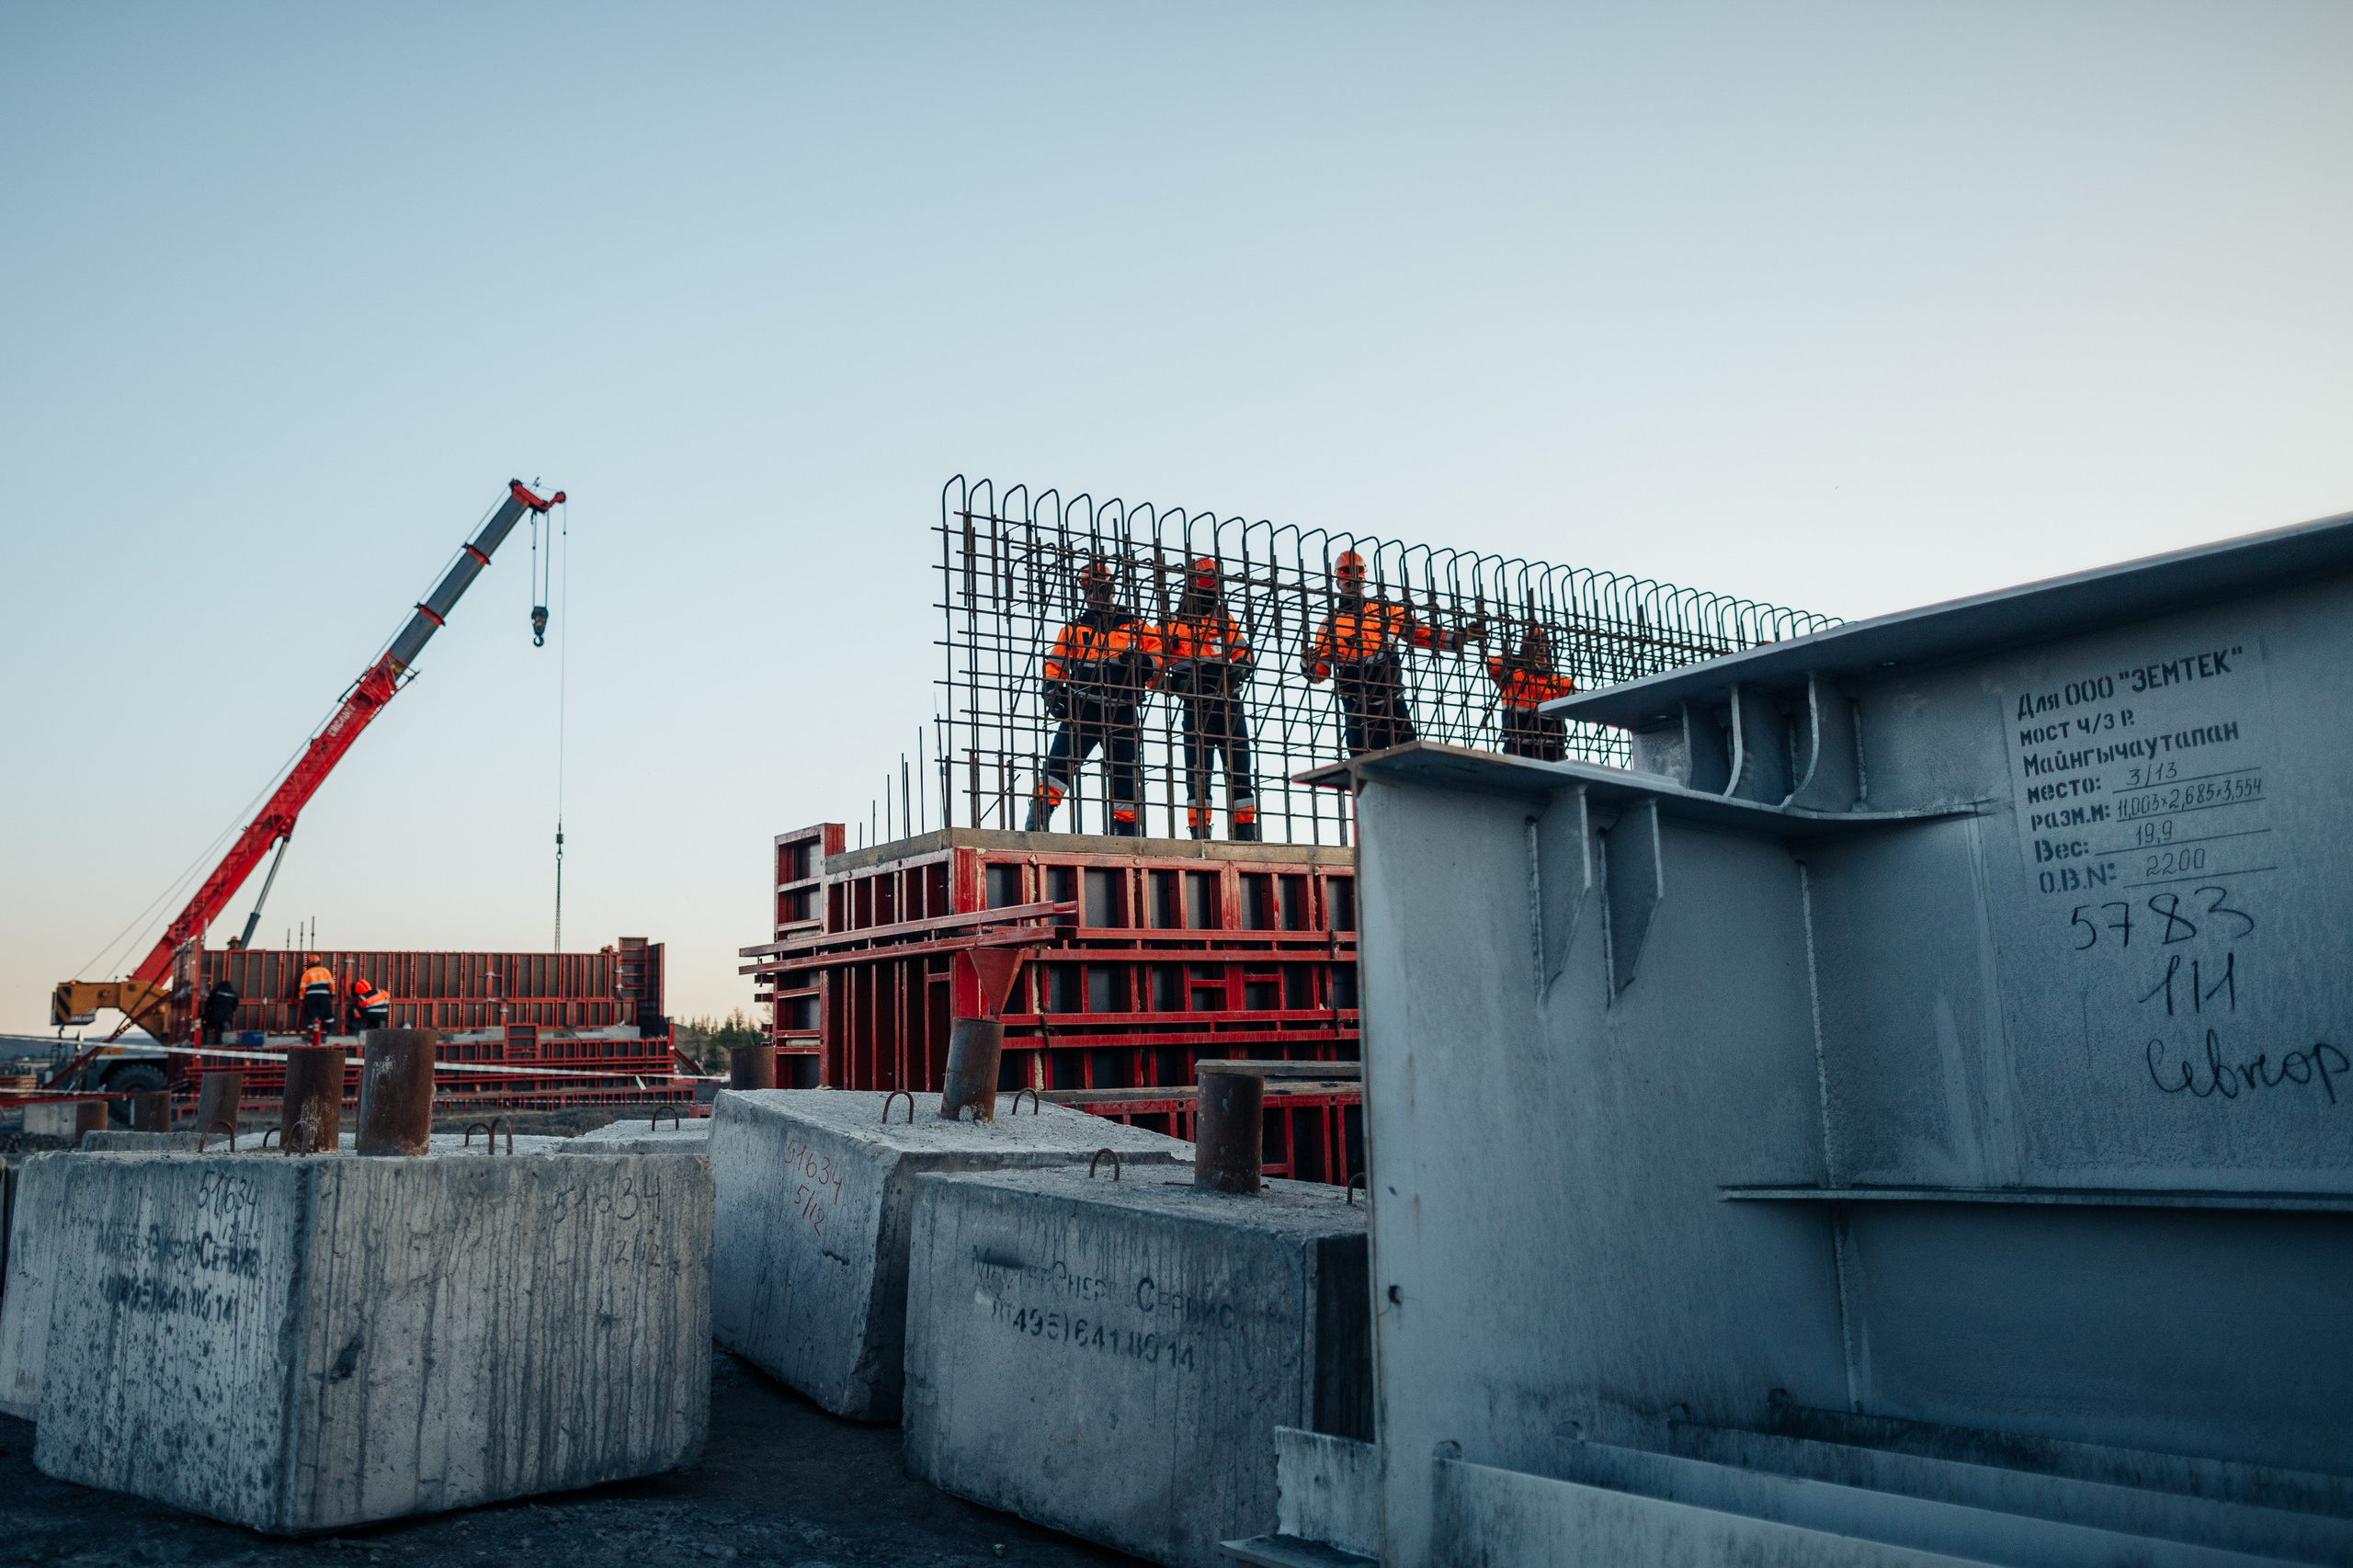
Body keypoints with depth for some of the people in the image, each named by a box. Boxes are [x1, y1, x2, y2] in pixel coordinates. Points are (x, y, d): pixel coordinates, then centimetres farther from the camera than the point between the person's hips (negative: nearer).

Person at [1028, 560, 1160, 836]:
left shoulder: (1133, 625, 12)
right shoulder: (1075, 626, 13)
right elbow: (1054, 662, 13)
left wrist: (1140, 663, -12)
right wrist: (1052, 689, -4)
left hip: (1121, 715, 1)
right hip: (1083, 709, -1)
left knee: (1126, 777, 5)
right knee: (1059, 762, -17)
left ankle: (1128, 833, 15)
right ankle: (1037, 821, -19)